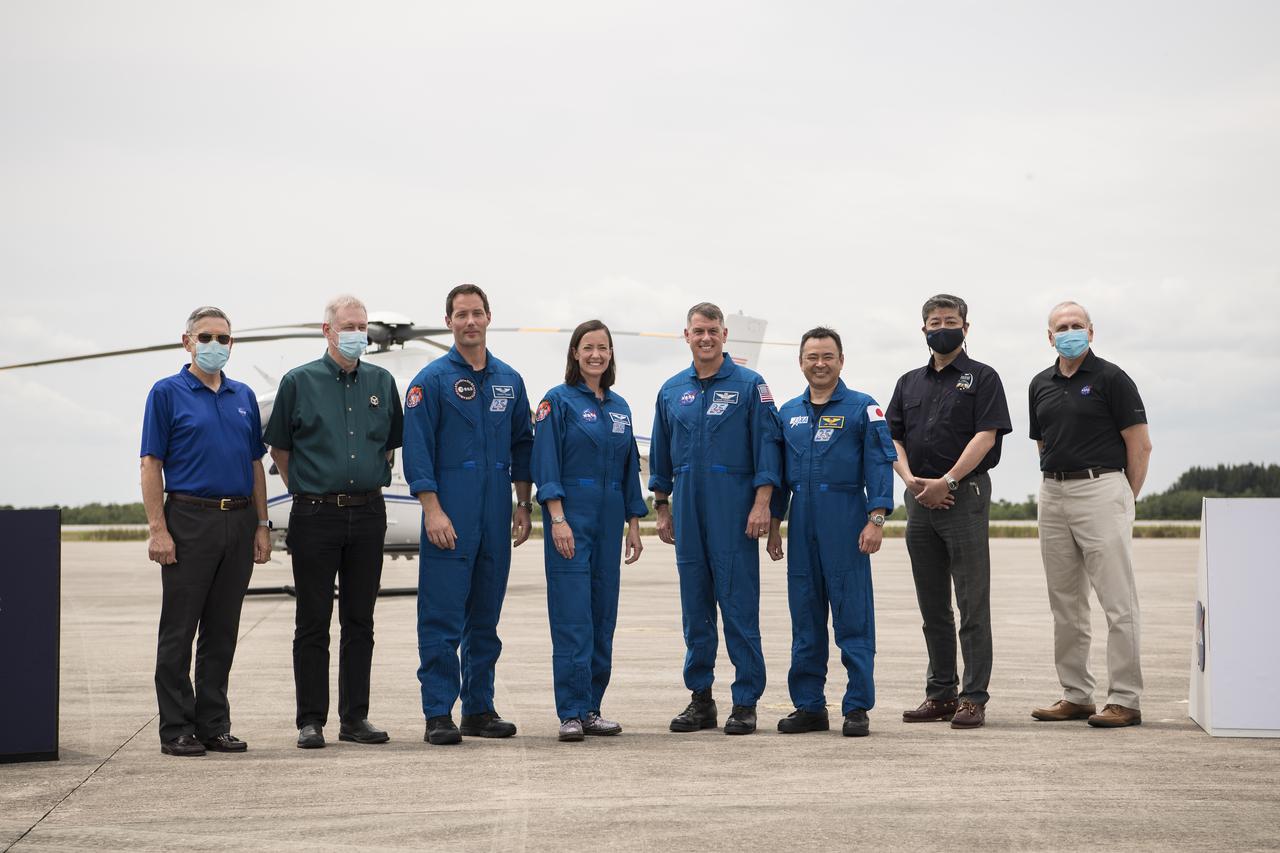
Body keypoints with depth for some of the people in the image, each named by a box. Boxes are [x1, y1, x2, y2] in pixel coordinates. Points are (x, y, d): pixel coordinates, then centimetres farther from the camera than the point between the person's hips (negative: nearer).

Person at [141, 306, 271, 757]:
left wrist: (262, 525, 8)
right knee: (179, 631, 0)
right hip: (189, 520, -5)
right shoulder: (167, 393, -1)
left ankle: (214, 724, 16)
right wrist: (158, 529, -13)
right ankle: (176, 730, 5)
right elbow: (151, 465, -5)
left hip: (238, 522, 5)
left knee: (222, 633, 9)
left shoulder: (243, 396, 13)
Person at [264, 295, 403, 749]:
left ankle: (355, 717, 14)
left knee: (360, 622, 7)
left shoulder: (382, 383, 8)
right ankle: (311, 720, 6)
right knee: (313, 623, 1)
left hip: (368, 515, 3)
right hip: (316, 515, -3)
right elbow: (280, 447, 6)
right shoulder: (299, 382, -1)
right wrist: (307, 490, 8)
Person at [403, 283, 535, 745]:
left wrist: (523, 505, 11)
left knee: (486, 617, 10)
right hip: (450, 515, -5)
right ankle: (438, 714, -1)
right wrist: (433, 509, -15)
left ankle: (480, 708, 17)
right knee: (441, 619, -5)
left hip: (496, 517, 5)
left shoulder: (509, 381, 12)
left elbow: (522, 445, 17)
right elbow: (417, 449, -8)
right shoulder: (432, 380, -3)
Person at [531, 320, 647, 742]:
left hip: (608, 520, 6)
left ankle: (592, 709, 13)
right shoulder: (559, 401, -3)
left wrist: (634, 524, 13)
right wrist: (558, 519, -19)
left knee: (603, 615, 7)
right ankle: (571, 714, -6)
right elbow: (546, 465, -10)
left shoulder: (619, 407, 14)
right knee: (572, 617, -9)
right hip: (571, 517, -6)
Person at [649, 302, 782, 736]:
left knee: (739, 605, -4)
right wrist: (661, 509, 15)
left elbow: (767, 447, -5)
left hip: (734, 511, -4)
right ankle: (700, 698, 15)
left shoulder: (749, 385, 0)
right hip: (688, 512, 4)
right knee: (695, 609, 8)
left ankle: (745, 702, 1)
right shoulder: (672, 391, 12)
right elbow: (661, 456, 18)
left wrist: (761, 504, -12)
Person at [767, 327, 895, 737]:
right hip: (802, 525, 5)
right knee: (805, 619, 7)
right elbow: (779, 473, 18)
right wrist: (774, 525, 14)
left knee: (853, 618, -3)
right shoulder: (788, 413, 15)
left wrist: (876, 519, -13)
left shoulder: (862, 408, 0)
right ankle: (809, 706, 14)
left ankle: (857, 707, 3)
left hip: (845, 524, -5)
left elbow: (879, 466, -5)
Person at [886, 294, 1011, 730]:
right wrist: (911, 480, -7)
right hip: (919, 498, 5)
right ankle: (941, 693, 16)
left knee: (972, 604, -5)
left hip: (964, 495, -5)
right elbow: (893, 438, 11)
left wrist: (948, 481, -17)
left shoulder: (982, 378, 2)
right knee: (932, 607, 9)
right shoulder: (909, 382, 17)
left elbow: (986, 436, -9)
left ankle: (974, 698, -3)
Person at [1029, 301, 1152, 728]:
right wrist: (1057, 484, 14)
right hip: (1053, 496, 7)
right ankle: (1076, 696, 16)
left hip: (1100, 489, -7)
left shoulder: (1111, 378, -4)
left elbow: (1140, 445, -5)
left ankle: (1124, 700, -5)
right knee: (1065, 604, 9)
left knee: (1117, 601, -7)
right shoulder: (1041, 384, 13)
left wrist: (1124, 500, -2)